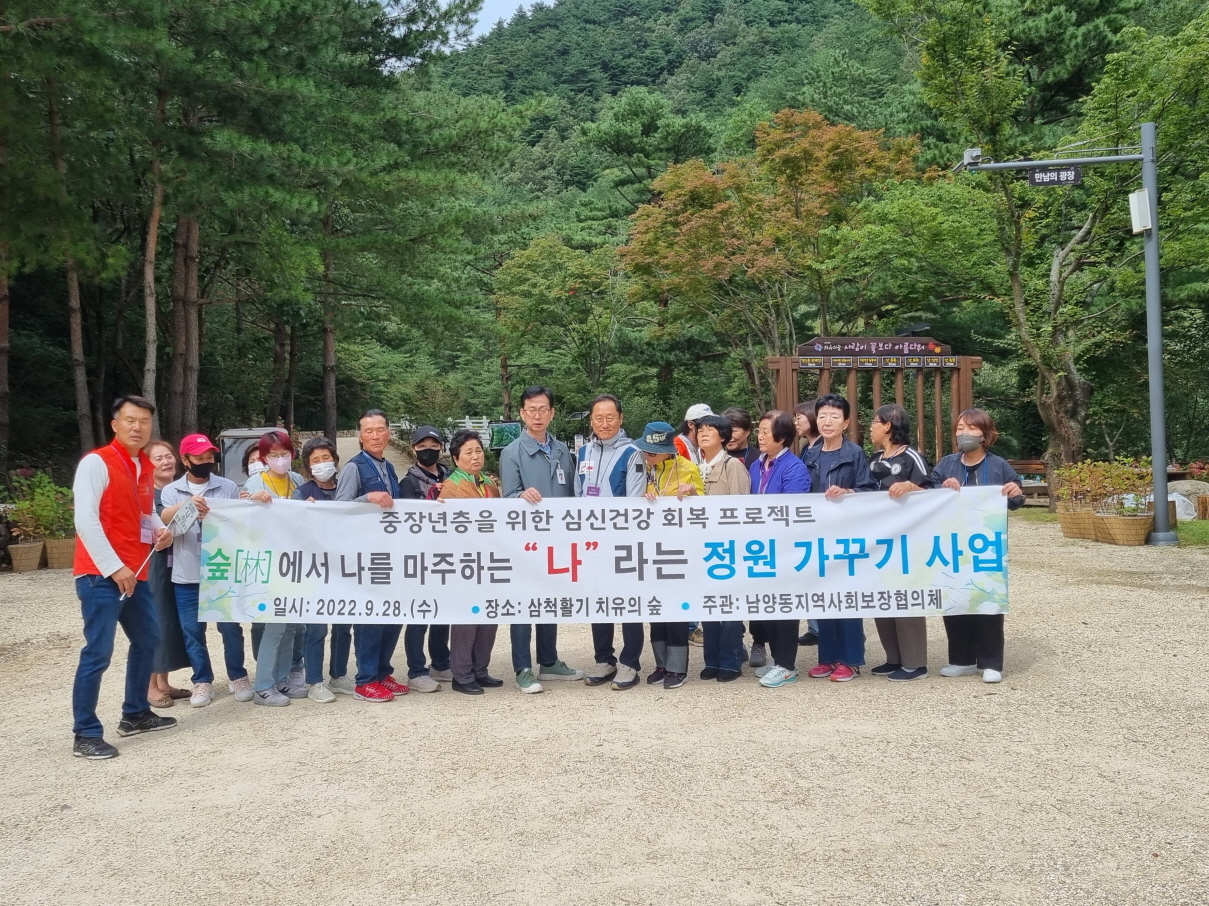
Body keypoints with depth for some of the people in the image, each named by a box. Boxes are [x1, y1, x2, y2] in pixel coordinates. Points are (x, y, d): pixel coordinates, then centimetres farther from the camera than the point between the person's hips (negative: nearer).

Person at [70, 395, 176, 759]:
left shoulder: (146, 468, 13)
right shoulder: (96, 462, -11)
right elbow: (85, 521, -17)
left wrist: (160, 530, 2)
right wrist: (114, 568, -19)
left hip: (135, 573, 9)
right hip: (100, 574, -9)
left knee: (147, 640, 17)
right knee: (98, 652, -7)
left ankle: (135, 714, 31)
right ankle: (85, 735, 2)